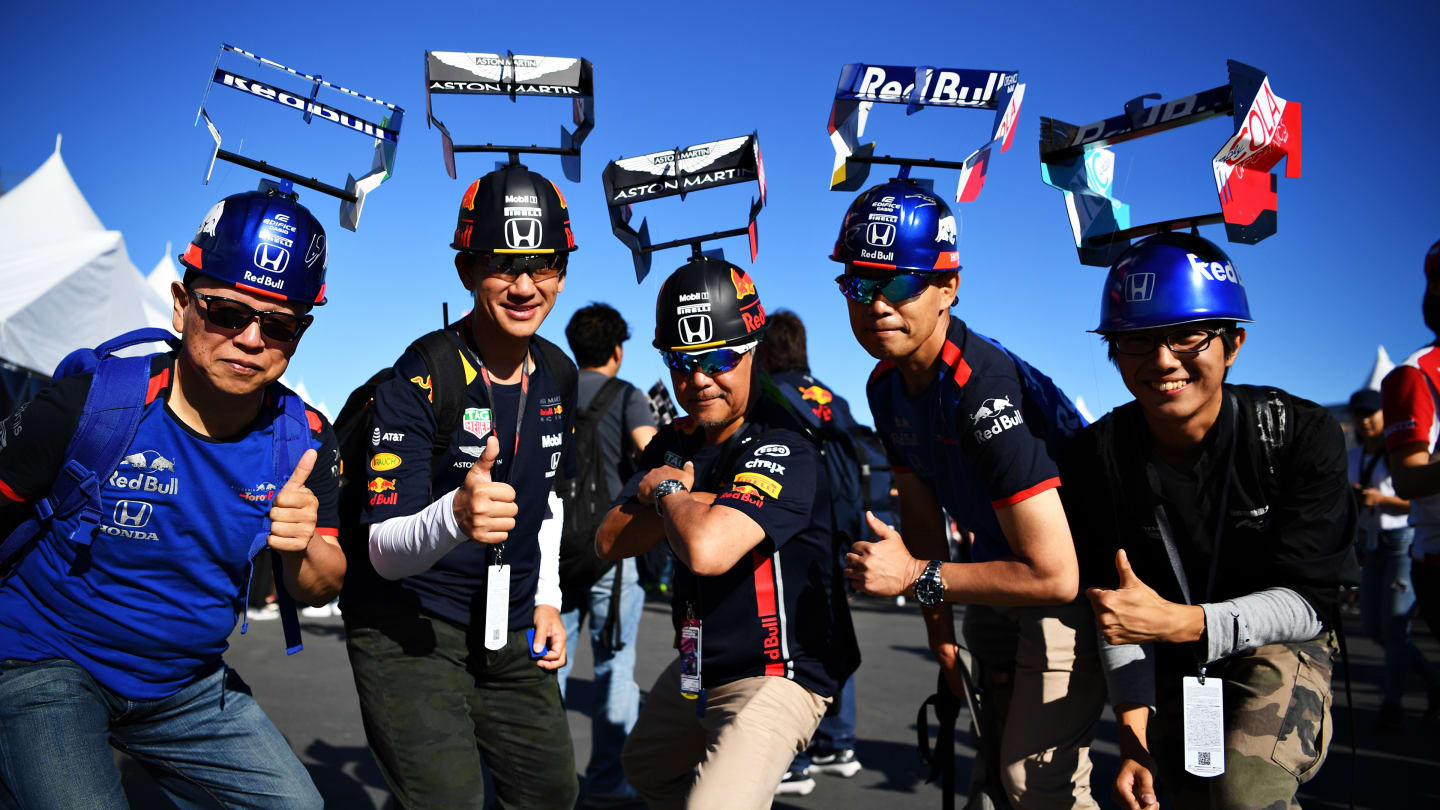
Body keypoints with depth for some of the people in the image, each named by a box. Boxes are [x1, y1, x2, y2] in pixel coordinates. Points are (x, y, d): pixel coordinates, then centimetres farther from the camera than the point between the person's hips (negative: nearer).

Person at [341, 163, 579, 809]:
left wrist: (547, 600, 9)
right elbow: (385, 552, -26)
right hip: (407, 633, -6)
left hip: (511, 637, 6)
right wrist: (454, 517, -46)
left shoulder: (559, 378, 1)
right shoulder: (416, 380, -20)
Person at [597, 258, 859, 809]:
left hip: (778, 676, -9)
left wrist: (667, 493, -19)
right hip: (697, 669, 9)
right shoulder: (675, 442, 2)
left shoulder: (782, 451, -25)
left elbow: (707, 549, -40)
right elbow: (610, 543, -3)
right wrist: (679, 503, -20)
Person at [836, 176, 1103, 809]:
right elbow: (920, 508, 4)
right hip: (998, 573, 8)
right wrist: (940, 629, 5)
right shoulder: (886, 386, -6)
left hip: (1078, 576, -8)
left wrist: (919, 578, -27)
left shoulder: (986, 392, -34)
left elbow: (1054, 576, -35)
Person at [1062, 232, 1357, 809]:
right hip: (1173, 667, 2)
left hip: (1276, 648, -2)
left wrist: (1181, 622, -37)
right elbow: (1118, 611, -12)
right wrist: (1135, 735, -21)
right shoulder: (1095, 459, -15)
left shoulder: (1303, 434, -20)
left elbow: (1309, 600, -21)